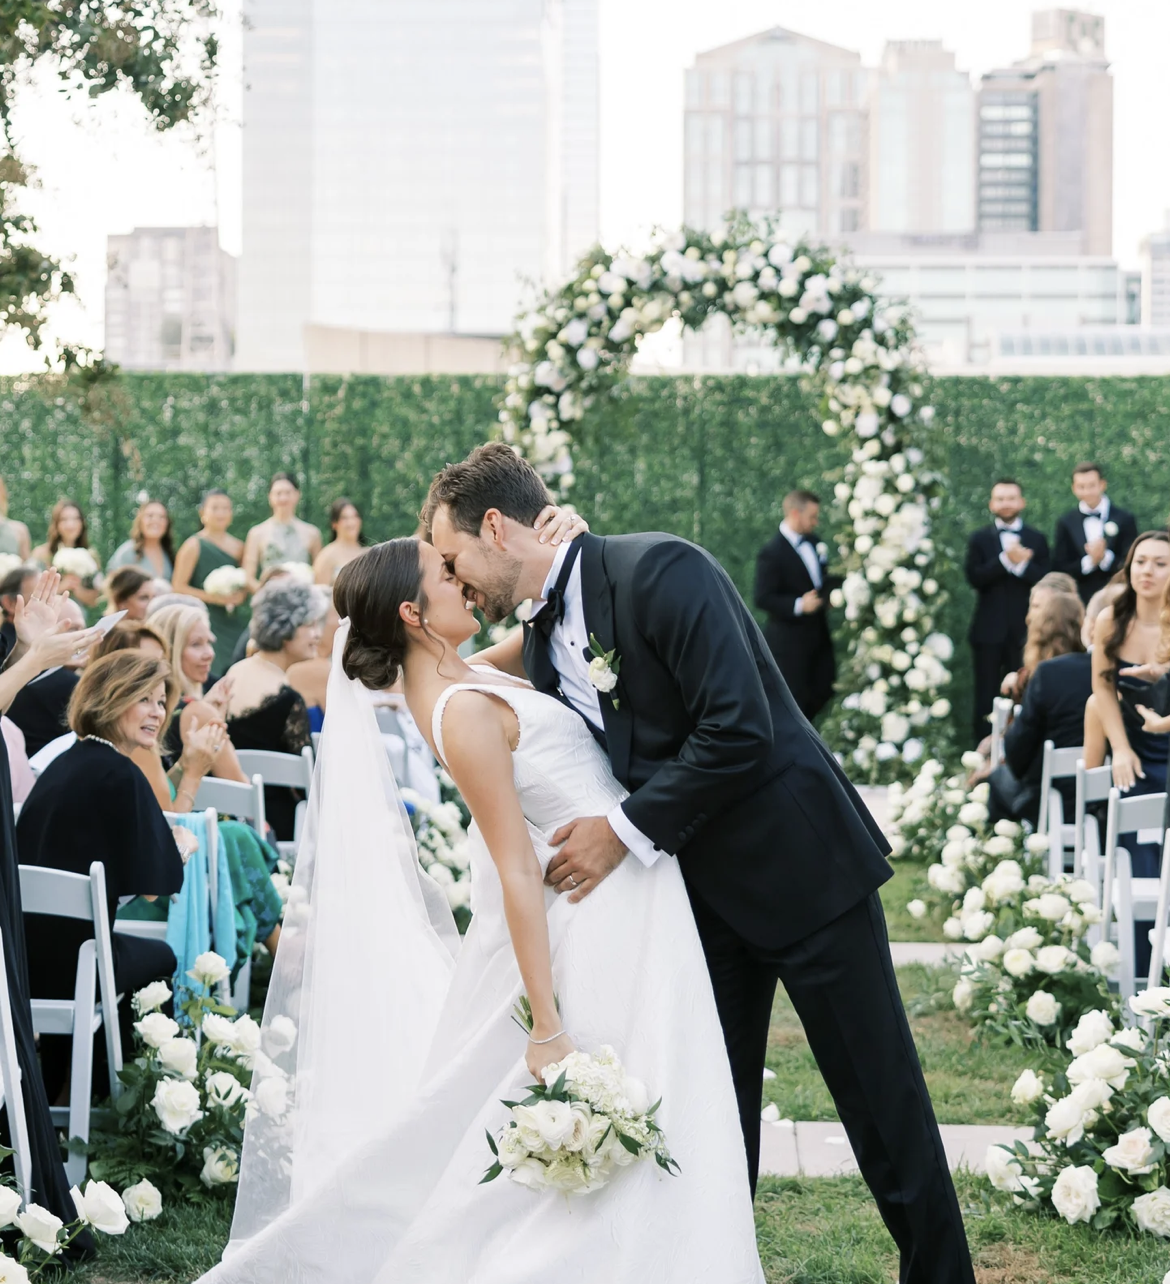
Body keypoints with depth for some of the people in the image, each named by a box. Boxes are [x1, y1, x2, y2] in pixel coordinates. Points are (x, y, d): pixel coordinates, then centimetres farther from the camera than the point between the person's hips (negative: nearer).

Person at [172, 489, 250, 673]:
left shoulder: (238, 546, 12)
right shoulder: (194, 546, -2)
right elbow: (178, 587, -6)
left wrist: (242, 594, -1)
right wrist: (214, 597, -14)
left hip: (235, 622, 5)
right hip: (208, 621, -5)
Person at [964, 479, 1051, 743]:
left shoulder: (1037, 540, 8)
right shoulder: (979, 539, 8)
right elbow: (974, 577, -8)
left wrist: (1021, 564, -19)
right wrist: (1005, 559, -18)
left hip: (1024, 631, 0)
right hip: (989, 630, 0)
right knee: (986, 698, 3)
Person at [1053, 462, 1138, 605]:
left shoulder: (1125, 519, 1)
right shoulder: (1066, 523, 6)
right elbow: (1060, 568, 2)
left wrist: (1105, 557, -19)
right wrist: (1089, 561, -14)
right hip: (1079, 601, 1)